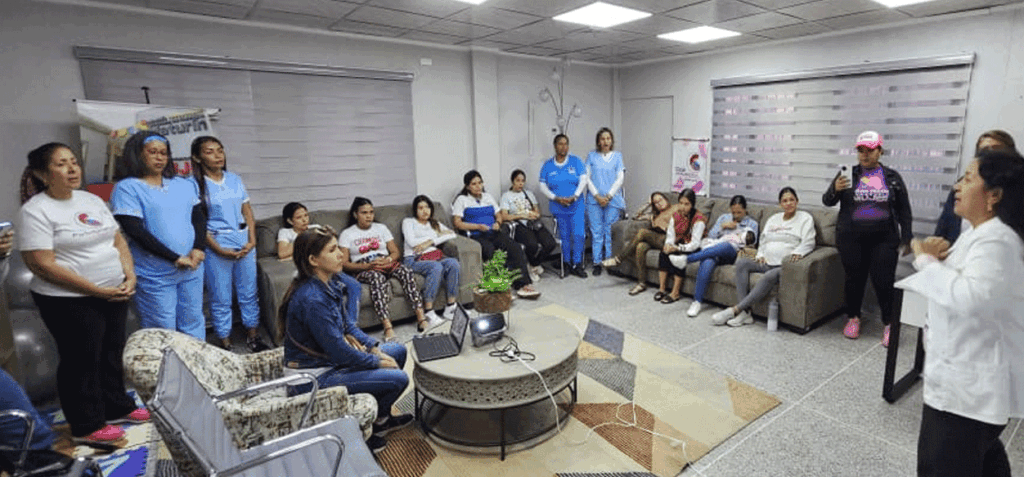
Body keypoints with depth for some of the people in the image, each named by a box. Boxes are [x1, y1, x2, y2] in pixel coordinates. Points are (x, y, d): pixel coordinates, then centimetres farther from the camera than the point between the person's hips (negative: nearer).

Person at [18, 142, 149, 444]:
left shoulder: (92, 200, 9)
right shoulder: (36, 211, -12)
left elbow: (118, 240, 12)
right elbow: (42, 265, -17)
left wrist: (130, 275, -4)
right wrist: (98, 290, -19)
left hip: (114, 295, 7)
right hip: (70, 301, -6)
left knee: (112, 353, 17)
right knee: (82, 362, 6)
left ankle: (117, 407, 34)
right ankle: (86, 426, 22)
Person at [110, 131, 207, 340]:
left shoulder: (184, 185, 11)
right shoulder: (127, 188, -5)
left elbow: (199, 218, 10)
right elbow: (136, 232, -13)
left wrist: (199, 249, -8)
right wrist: (176, 258, -16)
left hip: (192, 269, 5)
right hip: (155, 275, -4)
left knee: (194, 324, 14)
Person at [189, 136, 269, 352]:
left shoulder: (235, 179, 8)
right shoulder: (195, 184, -6)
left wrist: (252, 240, -2)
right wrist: (220, 250, -14)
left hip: (244, 244, 4)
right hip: (216, 247, -4)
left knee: (249, 293, 10)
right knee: (221, 298, 5)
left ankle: (253, 336, 24)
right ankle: (225, 343, 18)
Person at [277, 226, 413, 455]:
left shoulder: (331, 283, 1)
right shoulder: (311, 299, -29)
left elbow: (348, 326, 10)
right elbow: (338, 350, -25)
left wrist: (375, 348, -3)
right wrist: (379, 363, -14)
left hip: (329, 359, 10)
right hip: (313, 377, -10)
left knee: (398, 350, 12)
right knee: (398, 379, -15)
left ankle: (379, 419, 25)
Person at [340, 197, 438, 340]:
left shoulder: (381, 228, 21)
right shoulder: (346, 234, 10)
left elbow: (395, 252, 15)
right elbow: (344, 263, 0)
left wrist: (388, 260, -9)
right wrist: (368, 265, -16)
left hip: (386, 263, 3)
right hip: (364, 269, -3)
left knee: (406, 271, -29)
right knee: (378, 278, -39)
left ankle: (421, 319, -38)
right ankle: (388, 328, -50)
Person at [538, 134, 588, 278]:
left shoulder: (576, 161, 4)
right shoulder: (547, 165, 4)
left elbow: (584, 180, -3)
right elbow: (543, 187, 1)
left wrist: (575, 196, -16)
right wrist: (557, 199, -13)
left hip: (577, 206, 0)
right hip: (558, 208, 1)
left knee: (579, 235, -9)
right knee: (564, 236, 6)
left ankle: (577, 264, 2)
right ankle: (567, 263, 20)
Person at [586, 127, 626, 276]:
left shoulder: (617, 156, 9)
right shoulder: (592, 156, 9)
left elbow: (620, 178, 3)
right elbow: (587, 178, 4)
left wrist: (608, 196, -7)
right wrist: (597, 196, -7)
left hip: (613, 200, 0)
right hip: (594, 200, 0)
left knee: (610, 232, 0)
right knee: (596, 232, 0)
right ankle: (597, 263, 6)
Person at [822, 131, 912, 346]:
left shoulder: (892, 177, 5)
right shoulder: (848, 174, 2)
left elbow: (904, 210, 9)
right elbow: (827, 201, -1)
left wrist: (906, 238, 5)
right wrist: (835, 189, -23)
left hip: (883, 239, 0)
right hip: (851, 239, 0)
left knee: (884, 281, 0)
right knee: (854, 278, 9)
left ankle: (889, 324, 16)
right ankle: (853, 318, 27)